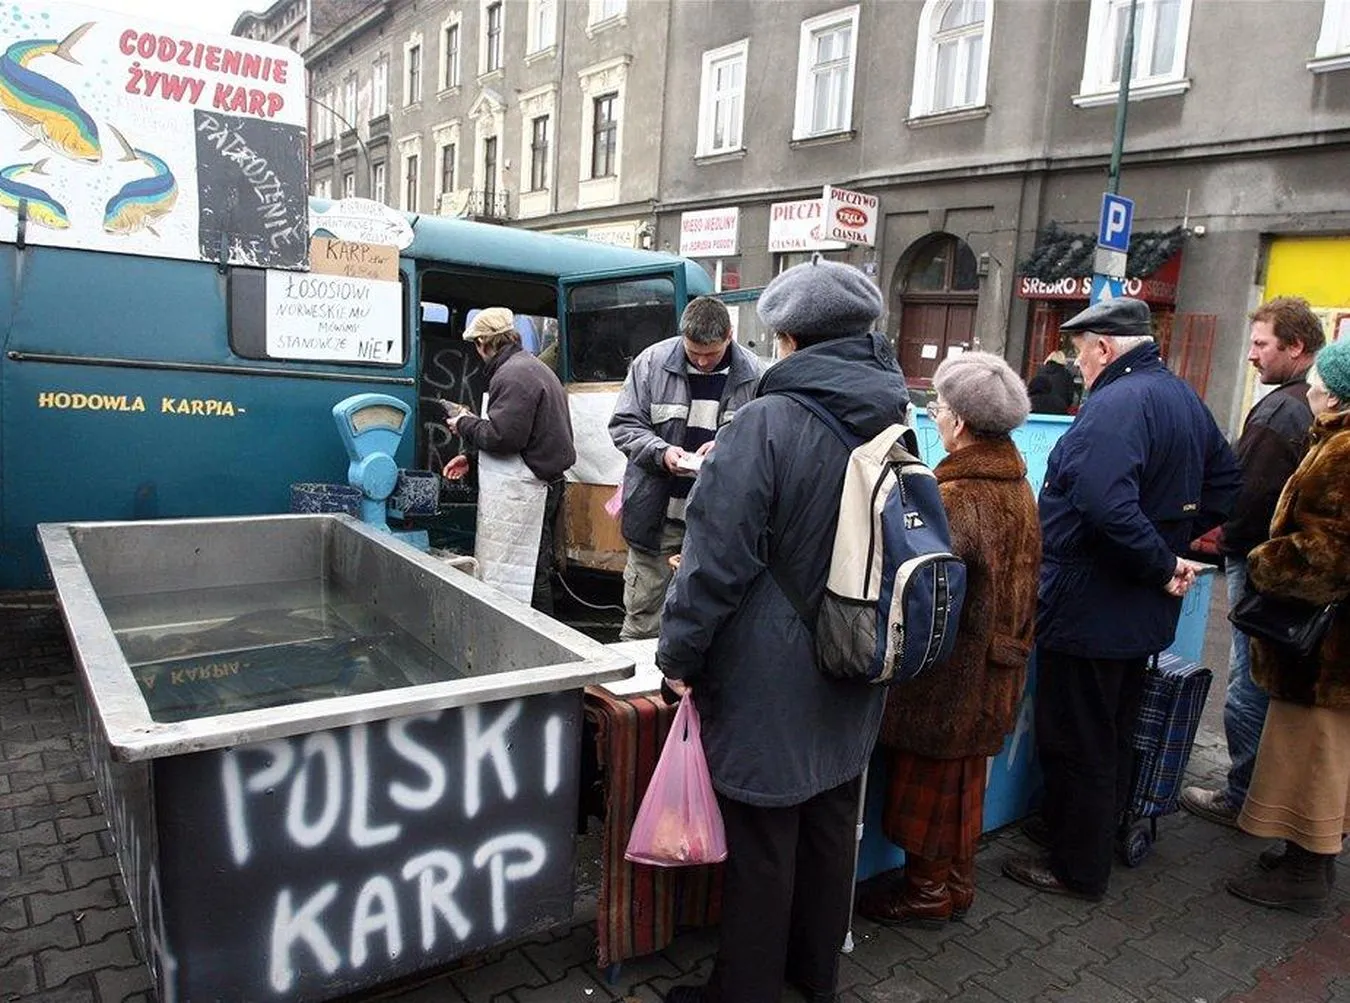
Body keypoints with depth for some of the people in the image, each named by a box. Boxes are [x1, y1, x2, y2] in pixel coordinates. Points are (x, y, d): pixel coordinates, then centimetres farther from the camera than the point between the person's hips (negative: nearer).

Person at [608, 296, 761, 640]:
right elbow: (623, 425, 2)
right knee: (642, 612, 7)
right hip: (657, 514, 0)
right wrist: (661, 451, -16)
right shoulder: (652, 362, -2)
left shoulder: (751, 373, -2)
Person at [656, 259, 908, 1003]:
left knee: (760, 842, 8)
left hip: (768, 683, -7)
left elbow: (717, 558, -20)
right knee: (829, 826, 21)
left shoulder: (766, 424, -19)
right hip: (852, 681, 7)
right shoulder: (894, 426, 3)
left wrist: (680, 652, -8)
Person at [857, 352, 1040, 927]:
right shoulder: (1017, 487, 3)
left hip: (948, 675, -8)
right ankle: (957, 884, 36)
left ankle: (927, 894, 24)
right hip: (995, 670, 8)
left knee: (928, 782, 9)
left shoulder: (956, 497, -25)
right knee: (963, 781, 21)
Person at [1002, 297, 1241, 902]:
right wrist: (1177, 549, 12)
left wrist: (1162, 567, -23)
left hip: (1088, 611, -10)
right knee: (1114, 733, 23)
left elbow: (1107, 507, -37)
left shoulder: (1114, 405, -23)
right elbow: (1225, 482, 20)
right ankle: (1085, 832, 40)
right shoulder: (1184, 398, 9)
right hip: (1145, 612, 10)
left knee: (1077, 743, 5)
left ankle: (1078, 869, 19)